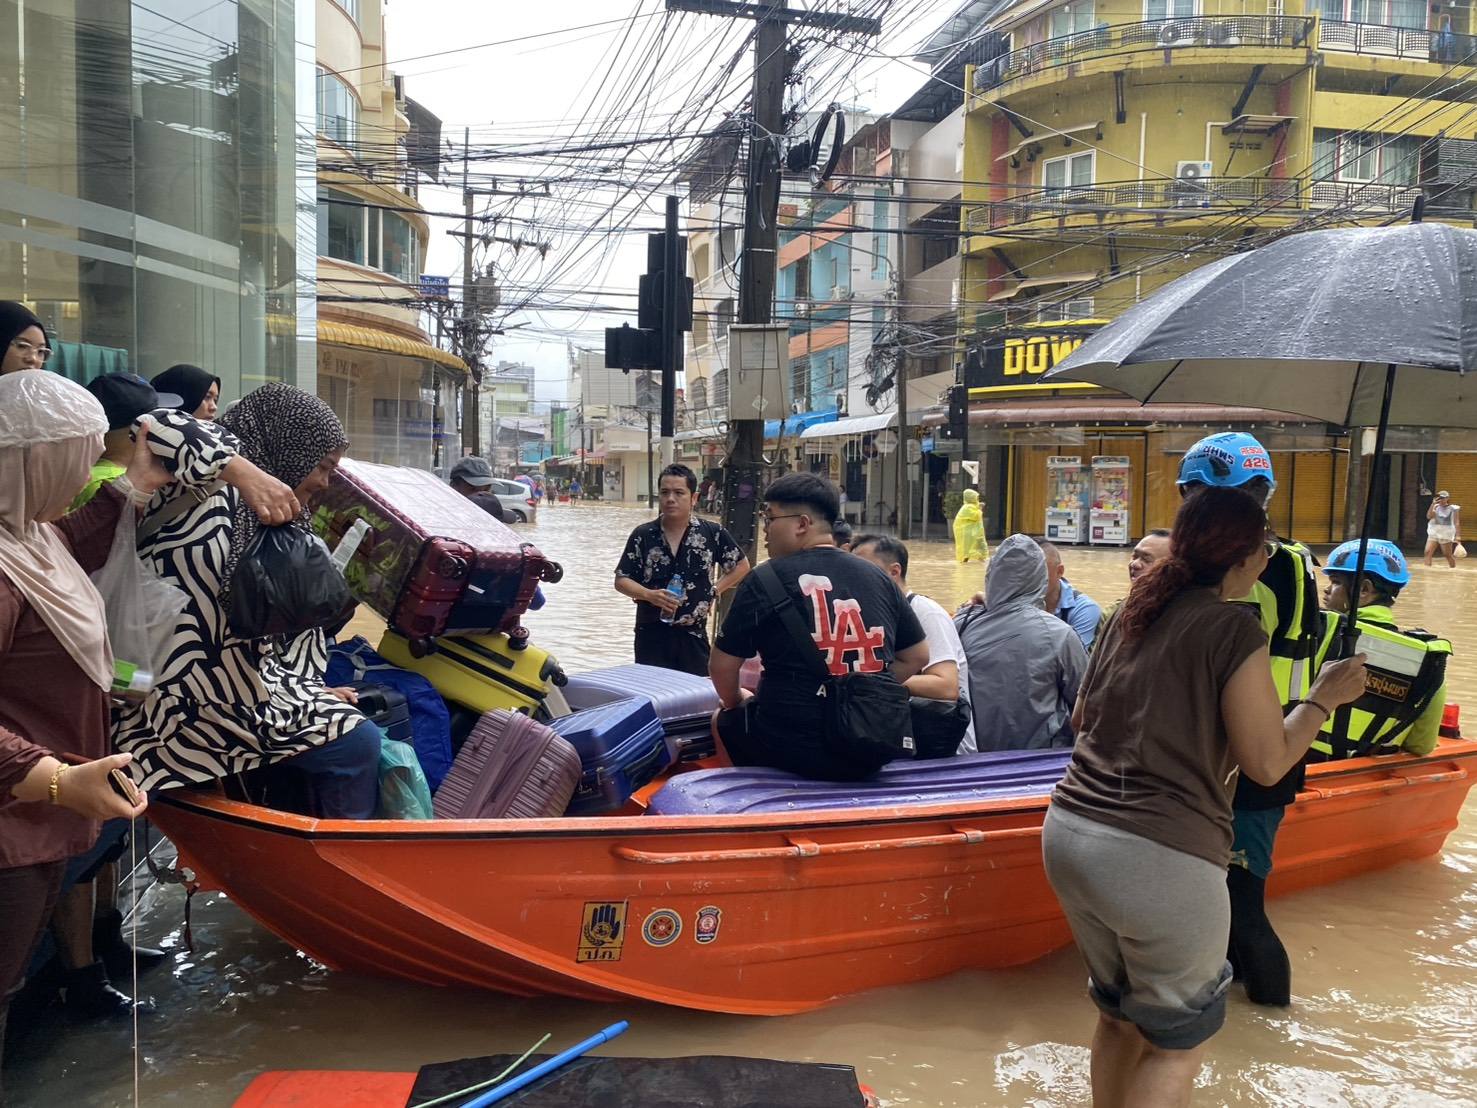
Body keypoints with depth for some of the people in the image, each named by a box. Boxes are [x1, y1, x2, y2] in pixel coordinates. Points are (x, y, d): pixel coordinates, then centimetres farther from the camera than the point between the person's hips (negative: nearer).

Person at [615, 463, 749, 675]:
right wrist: (650, 594, -17)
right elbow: (621, 580, 0)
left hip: (693, 635, 0)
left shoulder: (713, 533, -3)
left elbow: (741, 566, 11)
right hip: (651, 634, 0)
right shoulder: (642, 535, -2)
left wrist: (715, 591, 0)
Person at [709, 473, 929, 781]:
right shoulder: (877, 577, 4)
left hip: (795, 753, -5)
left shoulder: (767, 580, -9)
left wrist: (735, 702, 15)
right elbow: (916, 656, 11)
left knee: (724, 719, 25)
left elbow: (722, 665, -4)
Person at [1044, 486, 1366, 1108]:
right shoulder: (1234, 629, -9)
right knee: (1179, 1037, 15)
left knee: (1118, 1014, 24)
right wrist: (1323, 699, 8)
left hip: (1068, 834, 7)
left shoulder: (1132, 613, 11)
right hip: (1157, 860, -7)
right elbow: (1266, 764, -7)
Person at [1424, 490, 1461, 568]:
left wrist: (1458, 535, -10)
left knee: (1448, 555, 5)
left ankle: (1454, 570, 23)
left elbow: (1457, 523, -4)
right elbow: (1429, 516, -8)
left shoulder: (1453, 509, -2)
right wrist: (1433, 504, -14)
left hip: (1446, 535, -3)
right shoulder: (1436, 507, 8)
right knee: (1428, 552, -13)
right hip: (1433, 533, 3)